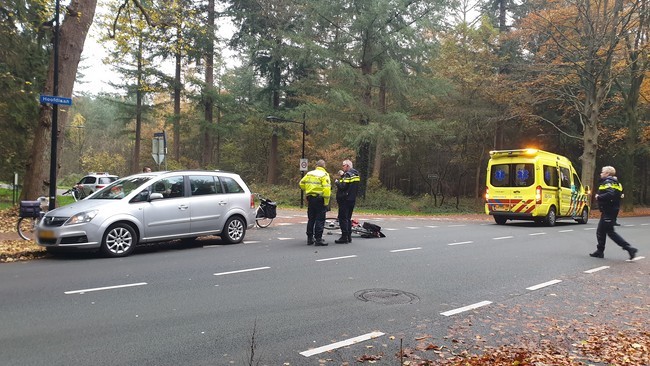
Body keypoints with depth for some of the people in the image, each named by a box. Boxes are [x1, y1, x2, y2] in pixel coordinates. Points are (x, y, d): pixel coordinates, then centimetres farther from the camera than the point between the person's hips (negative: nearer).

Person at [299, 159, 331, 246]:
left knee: (311, 219, 15)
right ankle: (318, 239, 0)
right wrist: (326, 202, -15)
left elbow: (301, 183, 9)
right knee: (320, 220, 0)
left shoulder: (309, 173, 9)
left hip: (310, 198, 6)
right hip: (319, 199, -6)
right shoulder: (324, 175, -9)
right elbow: (326, 189, -18)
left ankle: (310, 238, 21)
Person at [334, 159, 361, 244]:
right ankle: (349, 237, 18)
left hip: (345, 199, -9)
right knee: (348, 218, 16)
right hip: (352, 199, 9)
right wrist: (343, 175, 11)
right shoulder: (356, 174, 14)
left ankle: (344, 237, -5)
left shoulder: (348, 174, -15)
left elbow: (343, 186, -23)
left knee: (343, 218, -5)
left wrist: (337, 182, -5)